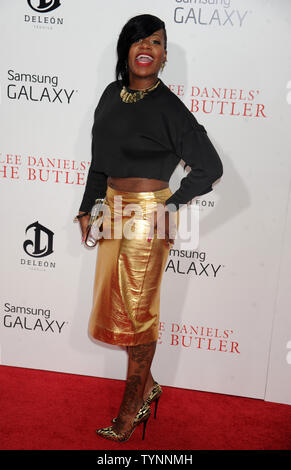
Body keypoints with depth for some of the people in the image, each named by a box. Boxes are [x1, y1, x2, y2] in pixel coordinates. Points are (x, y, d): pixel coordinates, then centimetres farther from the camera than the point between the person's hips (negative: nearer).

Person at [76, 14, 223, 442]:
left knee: (138, 310, 3)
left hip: (148, 216, -7)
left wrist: (167, 207, -12)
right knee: (117, 303, 14)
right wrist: (87, 208, 14)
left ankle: (133, 405, 23)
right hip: (115, 211, 7)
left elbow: (210, 168, -10)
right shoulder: (112, 94, 9)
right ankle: (147, 385, 35)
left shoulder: (168, 108, -11)